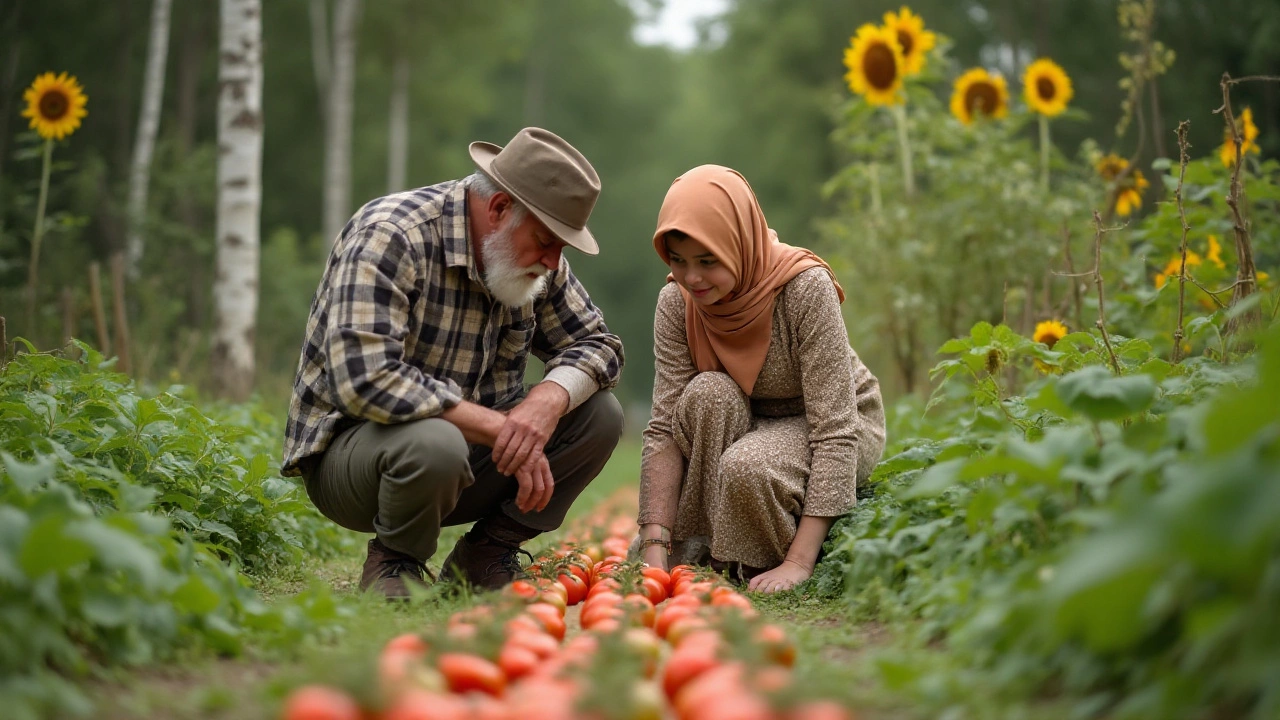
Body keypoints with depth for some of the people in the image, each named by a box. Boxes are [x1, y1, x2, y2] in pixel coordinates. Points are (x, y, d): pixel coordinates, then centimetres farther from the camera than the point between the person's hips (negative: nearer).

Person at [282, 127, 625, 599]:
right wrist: (497, 427, -32)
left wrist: (551, 398, -20)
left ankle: (483, 558, 3)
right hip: (349, 446, -7)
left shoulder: (535, 261, 0)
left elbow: (597, 343, 5)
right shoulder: (388, 236, -23)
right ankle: (393, 561, -7)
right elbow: (363, 379, -34)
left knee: (599, 416, -10)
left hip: (465, 441, 7)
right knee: (434, 443, -39)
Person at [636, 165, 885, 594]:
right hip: (749, 424, 4)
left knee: (746, 466, -35)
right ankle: (695, 555, -15)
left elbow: (836, 433, -30)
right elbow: (665, 427, -18)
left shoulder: (806, 288, -29)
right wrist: (654, 550, -30)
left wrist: (799, 563, -36)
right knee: (707, 394, -30)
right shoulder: (676, 302, -16)